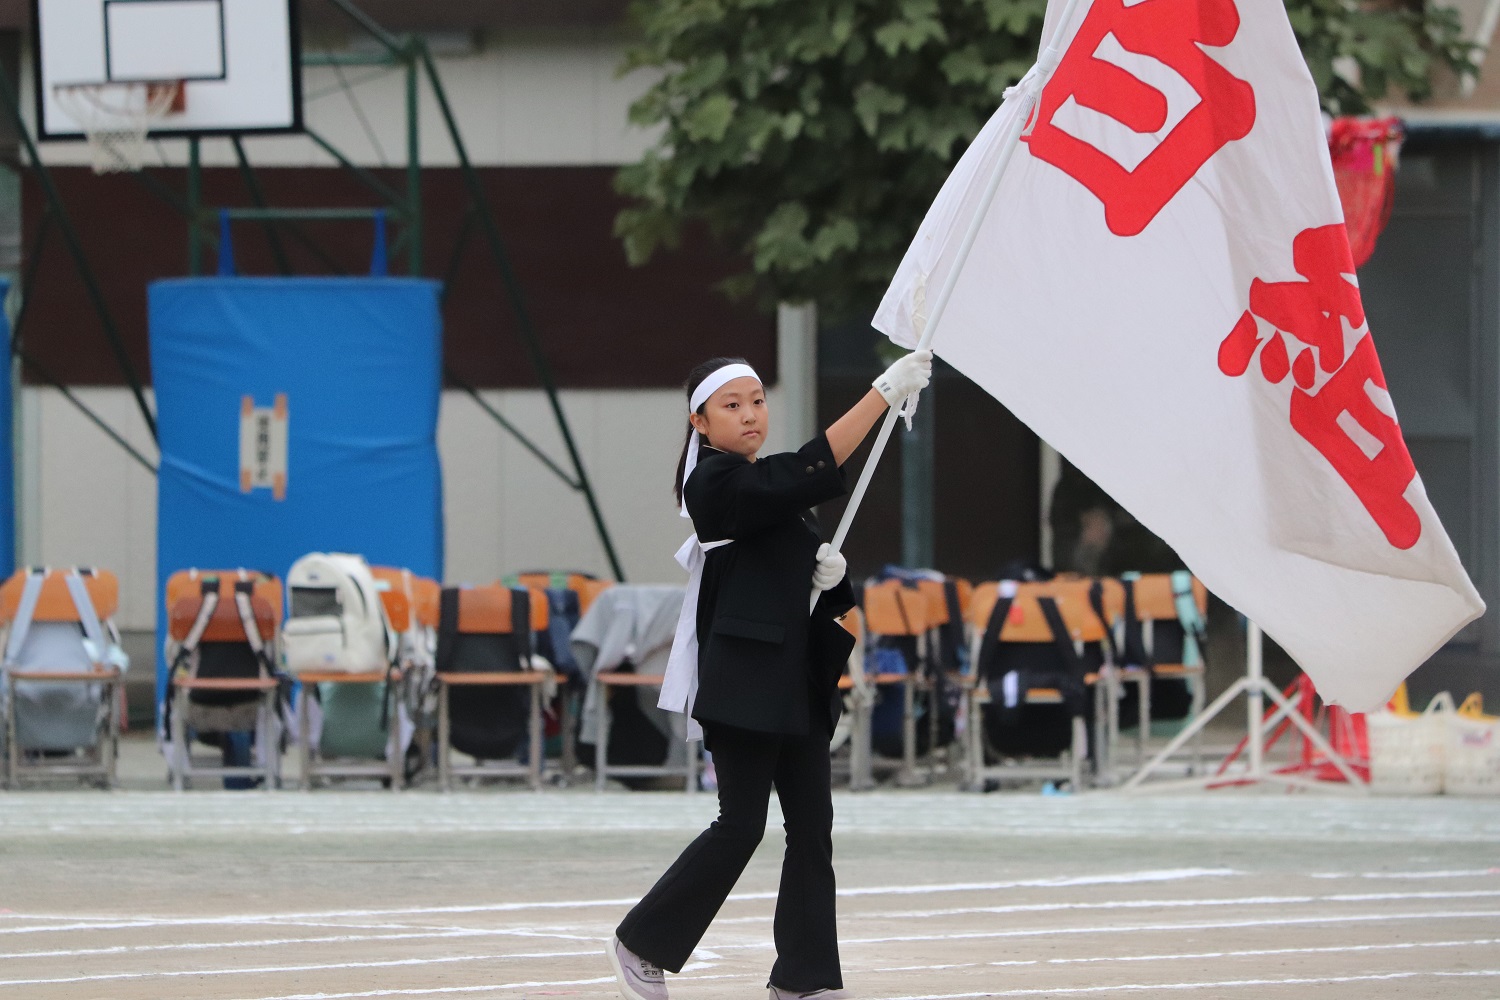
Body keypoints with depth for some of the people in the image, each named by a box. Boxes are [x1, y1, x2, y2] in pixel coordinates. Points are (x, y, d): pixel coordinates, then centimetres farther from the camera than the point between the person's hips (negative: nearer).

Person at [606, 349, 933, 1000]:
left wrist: (827, 576, -4)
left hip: (797, 682, 8)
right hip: (742, 683, -8)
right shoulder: (716, 482, -12)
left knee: (812, 826, 3)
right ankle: (640, 944, 8)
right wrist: (885, 391, -29)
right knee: (742, 826, -6)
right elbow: (811, 470, -26)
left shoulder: (770, 489, 16)